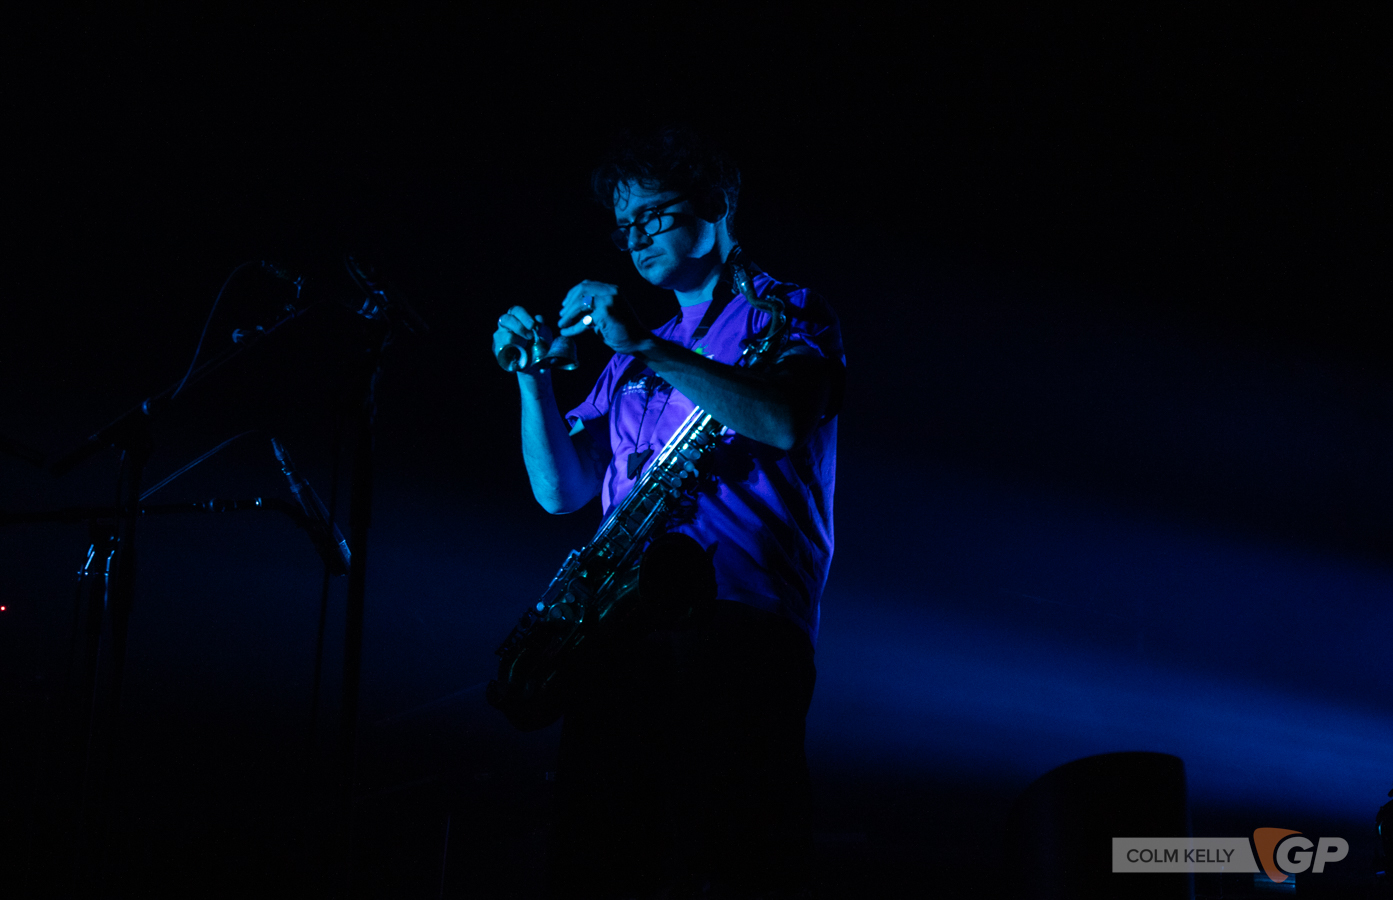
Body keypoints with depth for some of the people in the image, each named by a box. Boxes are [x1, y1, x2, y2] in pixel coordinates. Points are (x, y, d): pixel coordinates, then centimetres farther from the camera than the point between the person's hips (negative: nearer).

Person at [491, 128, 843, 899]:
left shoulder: (786, 316, 9)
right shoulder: (633, 357, 27)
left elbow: (785, 422, -14)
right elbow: (560, 490, 21)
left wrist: (646, 348, -15)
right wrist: (533, 375, 7)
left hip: (736, 628, -6)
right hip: (619, 627, 6)